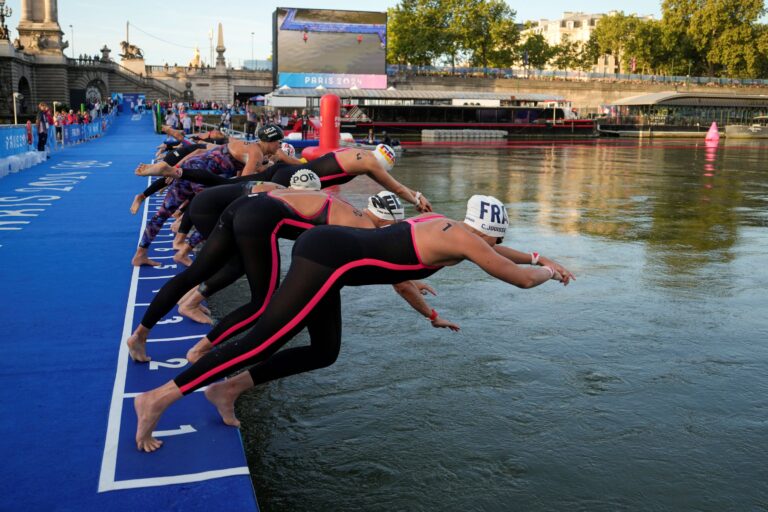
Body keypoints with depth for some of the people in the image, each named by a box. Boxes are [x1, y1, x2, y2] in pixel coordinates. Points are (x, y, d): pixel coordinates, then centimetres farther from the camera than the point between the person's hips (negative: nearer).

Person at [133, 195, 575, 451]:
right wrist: (547, 272, 22)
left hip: (324, 247, 10)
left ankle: (230, 388, 15)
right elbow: (521, 279, 2)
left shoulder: (447, 226, 19)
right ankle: (158, 398, -4)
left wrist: (537, 257, 41)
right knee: (260, 343, -8)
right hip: (330, 259, -10)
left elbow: (489, 248, 38)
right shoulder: (463, 240, -4)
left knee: (325, 352, 16)